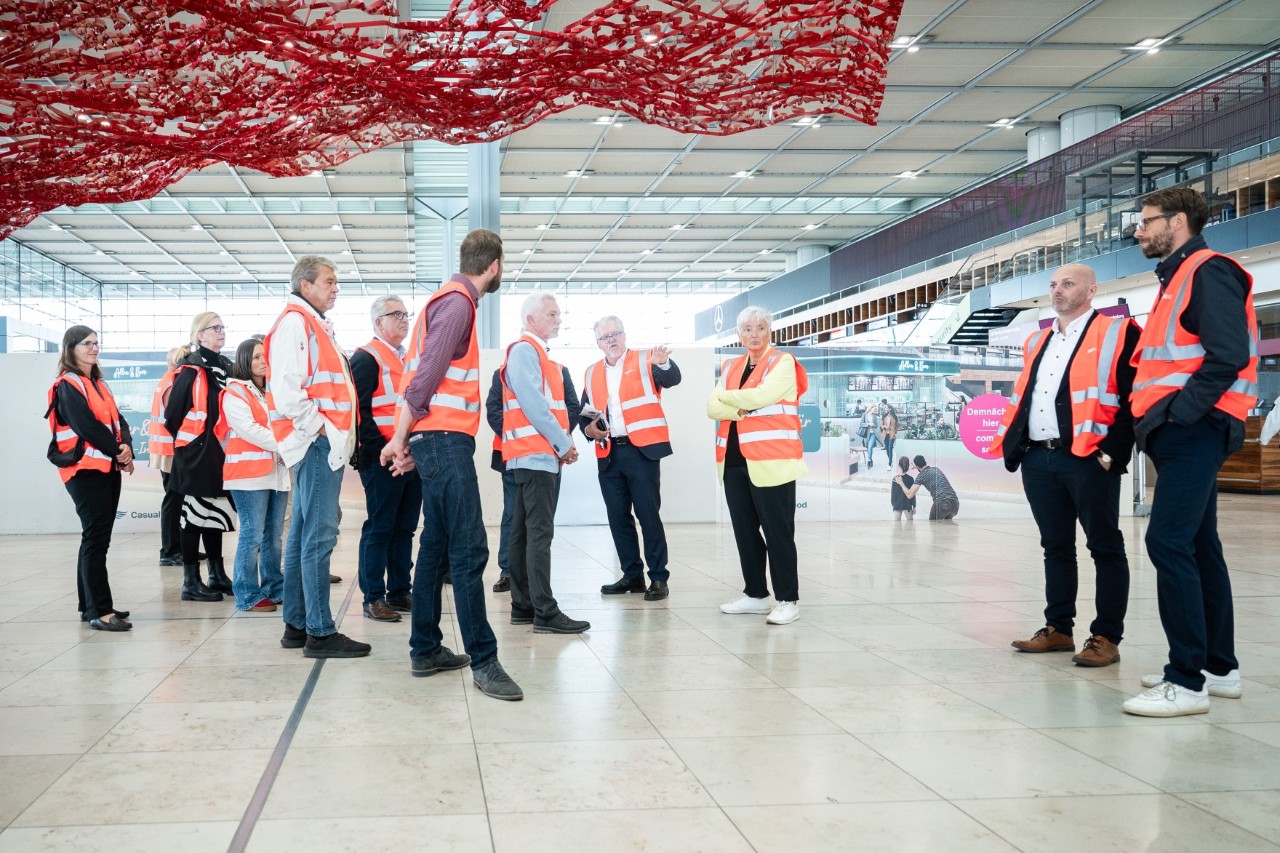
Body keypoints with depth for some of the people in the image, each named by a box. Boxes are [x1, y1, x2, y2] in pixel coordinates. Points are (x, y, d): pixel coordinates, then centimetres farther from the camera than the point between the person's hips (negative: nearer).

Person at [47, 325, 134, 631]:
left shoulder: (98, 384, 19)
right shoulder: (68, 386, -7)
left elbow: (117, 420, 10)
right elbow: (88, 427, -17)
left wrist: (127, 447, -9)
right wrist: (118, 453, -10)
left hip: (108, 468, 9)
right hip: (85, 470, -9)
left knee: (96, 538, 11)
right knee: (96, 539, -11)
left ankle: (89, 605, 18)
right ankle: (100, 611, -12)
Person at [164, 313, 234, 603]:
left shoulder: (225, 366, 12)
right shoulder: (191, 369, -12)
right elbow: (173, 412, -13)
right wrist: (186, 440, -2)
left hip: (220, 450, 8)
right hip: (197, 452, -8)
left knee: (216, 511, 13)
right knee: (196, 513, -3)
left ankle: (217, 575, 22)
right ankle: (191, 582, 4)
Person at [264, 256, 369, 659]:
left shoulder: (314, 325, 22)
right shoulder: (294, 323, -9)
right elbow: (285, 387, -20)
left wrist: (337, 435, 18)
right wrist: (318, 427, -15)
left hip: (325, 443, 11)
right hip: (316, 443, -11)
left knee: (303, 534, 12)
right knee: (319, 536, -10)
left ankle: (296, 625, 19)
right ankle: (319, 632, -8)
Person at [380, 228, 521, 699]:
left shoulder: (450, 299, 20)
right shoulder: (457, 302, -11)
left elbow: (422, 373, 18)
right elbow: (426, 376, -17)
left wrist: (408, 440, 14)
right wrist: (400, 438, -12)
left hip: (439, 440, 10)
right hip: (446, 439, -10)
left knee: (436, 545, 12)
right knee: (469, 549, -11)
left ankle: (426, 651, 17)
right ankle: (483, 660, -10)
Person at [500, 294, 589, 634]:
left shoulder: (536, 352, 21)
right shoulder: (524, 350, -9)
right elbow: (533, 404, -17)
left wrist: (563, 442, 6)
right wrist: (562, 443, -13)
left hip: (534, 454, 10)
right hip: (536, 453, -10)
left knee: (524, 531, 10)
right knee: (540, 532, -12)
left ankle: (523, 606, 14)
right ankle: (545, 613, -14)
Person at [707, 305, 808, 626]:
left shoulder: (782, 362, -1)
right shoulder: (731, 367, 16)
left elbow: (762, 396, -17)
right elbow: (713, 408, 5)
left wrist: (728, 397, -2)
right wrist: (742, 410, -13)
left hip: (771, 461, -6)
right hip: (734, 461, 6)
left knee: (778, 532, -4)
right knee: (745, 531, 10)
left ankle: (788, 600, 2)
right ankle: (756, 594, 21)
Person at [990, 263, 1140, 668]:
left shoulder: (1117, 334, -2)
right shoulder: (1037, 341, 19)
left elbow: (1133, 399, -9)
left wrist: (1111, 452, -15)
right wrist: (1012, 445, 11)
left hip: (1088, 459, -7)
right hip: (1037, 459, 7)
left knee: (1105, 547, 2)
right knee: (1055, 546, 13)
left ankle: (1107, 637, 6)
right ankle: (1058, 628, 22)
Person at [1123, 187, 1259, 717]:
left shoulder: (1208, 271, -9)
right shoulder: (1176, 279, 21)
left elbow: (1228, 354, -21)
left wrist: (1180, 412, -21)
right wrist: (1153, 417, 12)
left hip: (1193, 431, -11)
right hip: (1179, 434, 11)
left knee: (1168, 542, -15)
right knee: (1197, 546, 13)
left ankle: (1187, 682, -13)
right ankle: (1219, 668, 21)